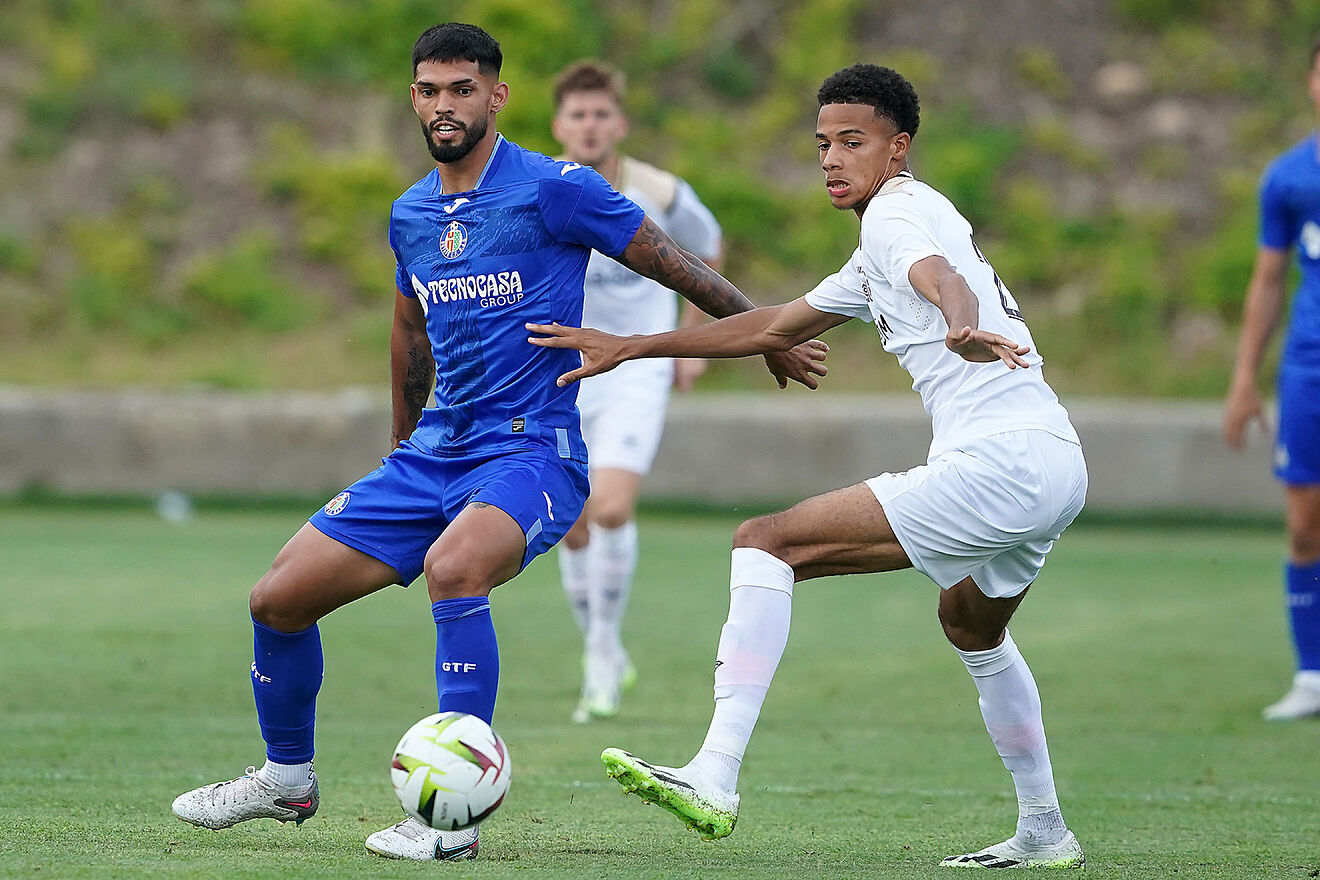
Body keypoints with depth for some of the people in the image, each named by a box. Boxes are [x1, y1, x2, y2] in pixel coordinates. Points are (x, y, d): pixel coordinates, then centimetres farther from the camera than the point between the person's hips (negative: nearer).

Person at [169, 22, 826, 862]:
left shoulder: (555, 189, -10)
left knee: (453, 566, -38)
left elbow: (674, 264, -3)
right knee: (279, 596, 0)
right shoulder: (410, 216, 10)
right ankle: (288, 777, 27)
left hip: (532, 453, -7)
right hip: (434, 454, 7)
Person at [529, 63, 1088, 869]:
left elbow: (940, 278, -26)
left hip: (1000, 462, -10)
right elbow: (777, 328, 35)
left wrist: (963, 325, -50)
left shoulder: (895, 211, -2)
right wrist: (630, 348, 36)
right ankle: (1045, 833, 41)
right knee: (972, 623, 37)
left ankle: (715, 780, -24)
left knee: (767, 542, -13)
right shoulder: (881, 256, 28)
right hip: (1059, 467, 10)